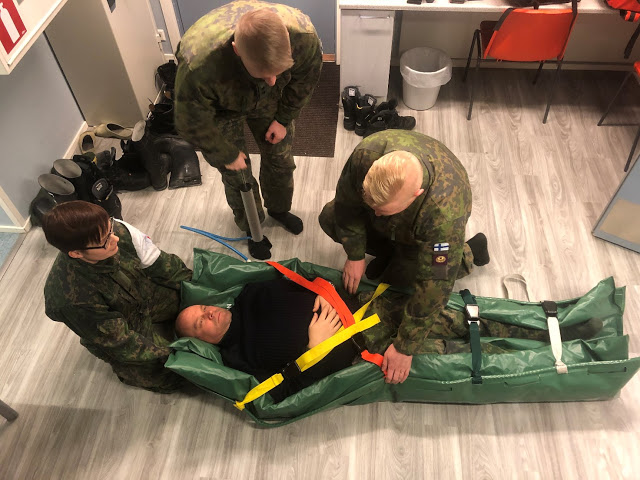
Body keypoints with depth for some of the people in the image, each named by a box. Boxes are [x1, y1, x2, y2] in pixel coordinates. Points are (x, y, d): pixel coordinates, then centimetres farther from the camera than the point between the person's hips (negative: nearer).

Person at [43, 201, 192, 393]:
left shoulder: (117, 229, -28)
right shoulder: (70, 299, -38)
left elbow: (160, 264, -13)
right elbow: (120, 342, -25)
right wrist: (168, 352, -20)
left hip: (149, 296, 5)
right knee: (170, 378, -4)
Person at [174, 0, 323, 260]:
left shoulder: (303, 34, -38)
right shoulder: (199, 66, -47)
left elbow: (307, 77, -13)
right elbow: (193, 125, -27)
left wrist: (284, 118, -6)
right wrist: (227, 155, -12)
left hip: (269, 101, 3)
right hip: (221, 107, -2)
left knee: (280, 157, 14)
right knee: (236, 174, 6)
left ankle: (278, 208, 46)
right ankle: (252, 228, 36)